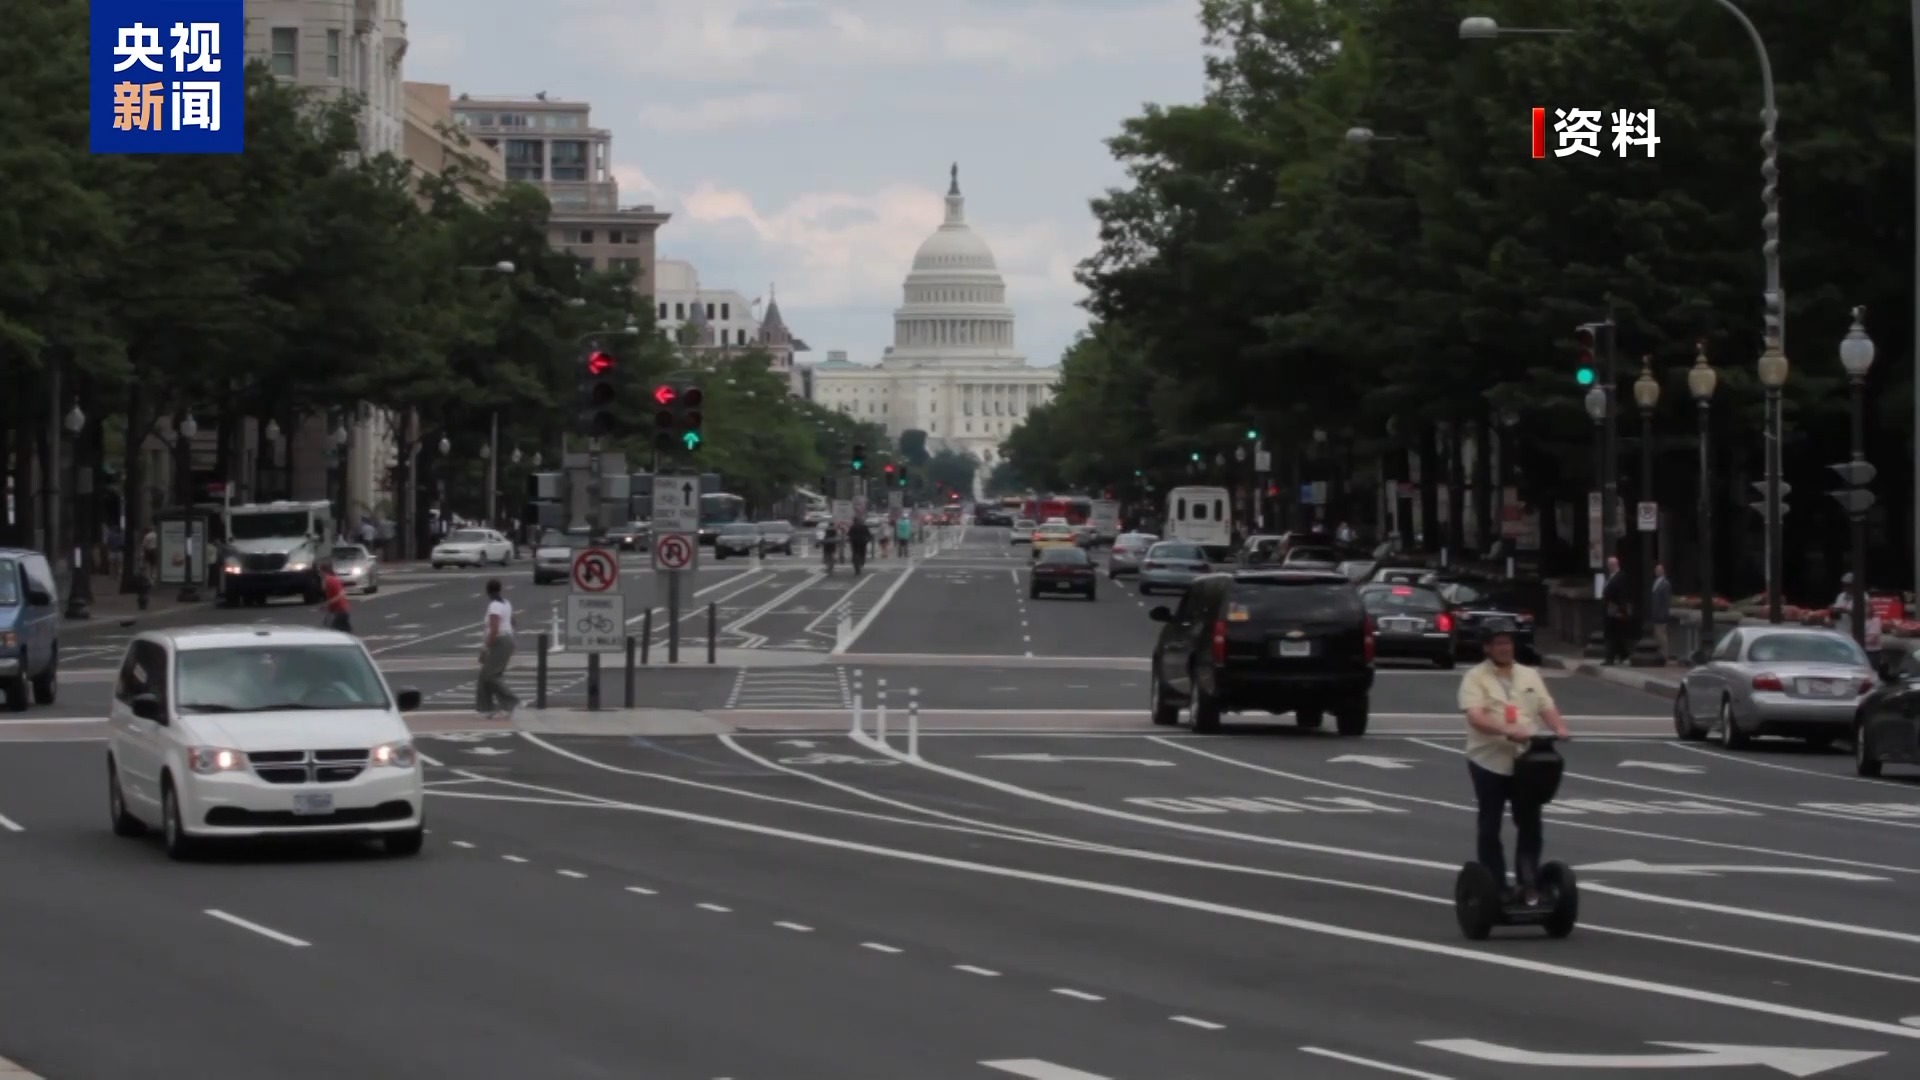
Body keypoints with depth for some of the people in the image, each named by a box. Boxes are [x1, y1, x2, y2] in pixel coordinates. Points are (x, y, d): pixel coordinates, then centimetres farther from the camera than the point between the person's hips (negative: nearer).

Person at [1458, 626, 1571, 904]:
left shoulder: (1530, 676, 13)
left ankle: (1527, 884, 15)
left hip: (1526, 762, 4)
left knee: (1530, 826, 5)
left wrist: (1559, 727, -16)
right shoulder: (1475, 678, -3)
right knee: (1490, 828, 2)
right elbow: (1475, 717, -17)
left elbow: (1547, 708, 7)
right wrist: (1508, 731, -33)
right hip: (1489, 761, -4)